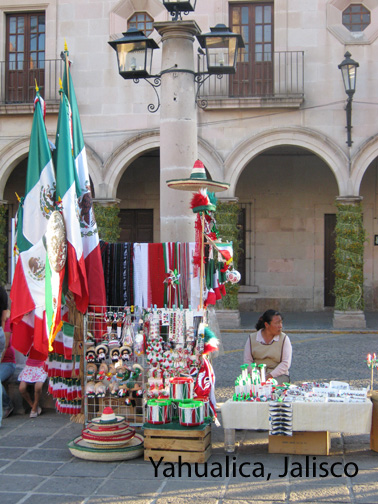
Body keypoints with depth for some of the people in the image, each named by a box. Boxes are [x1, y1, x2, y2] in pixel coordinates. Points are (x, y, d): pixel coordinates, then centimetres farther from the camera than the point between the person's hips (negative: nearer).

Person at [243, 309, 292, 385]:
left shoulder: (284, 338, 3)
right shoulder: (252, 338, 6)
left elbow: (286, 363, -4)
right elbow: (247, 361, 4)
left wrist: (270, 376, -16)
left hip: (278, 375, -1)